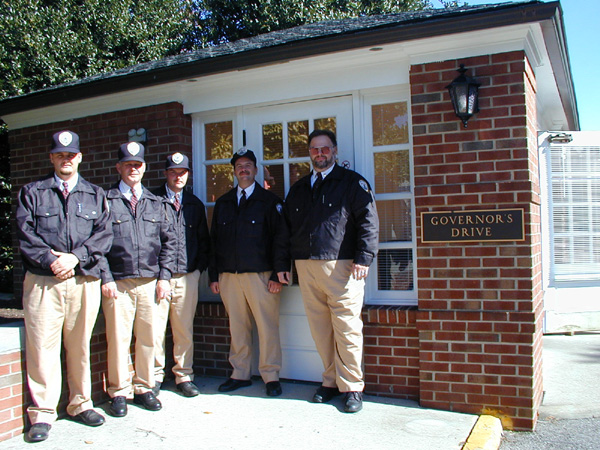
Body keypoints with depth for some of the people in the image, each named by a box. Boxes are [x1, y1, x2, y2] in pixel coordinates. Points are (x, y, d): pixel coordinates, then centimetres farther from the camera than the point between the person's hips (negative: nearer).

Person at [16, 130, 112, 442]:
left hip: (85, 280, 2)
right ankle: (42, 413, 7)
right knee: (42, 346, -3)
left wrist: (75, 256, -9)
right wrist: (51, 260, -10)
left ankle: (80, 404, 20)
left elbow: (104, 235, 5)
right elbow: (24, 234, 2)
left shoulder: (95, 195, 16)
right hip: (42, 281, -1)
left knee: (80, 346, 7)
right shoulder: (32, 192, 12)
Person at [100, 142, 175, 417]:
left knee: (147, 338, 7)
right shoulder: (105, 201, 3)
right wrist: (106, 278, -8)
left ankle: (143, 388, 21)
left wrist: (164, 276, 6)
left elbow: (167, 242, 14)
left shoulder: (155, 203, 14)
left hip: (150, 282, 3)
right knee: (118, 339, 0)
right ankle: (119, 392, 15)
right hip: (118, 283, -3)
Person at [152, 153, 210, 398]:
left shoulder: (195, 204, 15)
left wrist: (200, 266, 9)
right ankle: (155, 376, 13)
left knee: (185, 330, 7)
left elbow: (204, 239, 20)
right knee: (155, 329, -3)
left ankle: (184, 376, 19)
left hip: (188, 276, 3)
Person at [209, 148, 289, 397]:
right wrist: (214, 275, 8)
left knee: (267, 327, -2)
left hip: (260, 274, -3)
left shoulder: (269, 201, 4)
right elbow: (214, 241, 16)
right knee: (237, 327, 8)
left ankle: (271, 376, 9)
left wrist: (278, 274, -9)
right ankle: (240, 374, 19)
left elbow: (280, 239, -1)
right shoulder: (223, 203, 16)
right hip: (228, 276, 4)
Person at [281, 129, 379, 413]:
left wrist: (363, 259, -14)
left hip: (342, 267, -5)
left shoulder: (352, 182, 4)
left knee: (346, 328, -4)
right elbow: (287, 228, 22)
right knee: (320, 328, 7)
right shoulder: (298, 189, 20)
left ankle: (352, 387, 7)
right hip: (306, 267, 5)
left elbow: (368, 221, -5)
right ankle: (331, 381, 19)